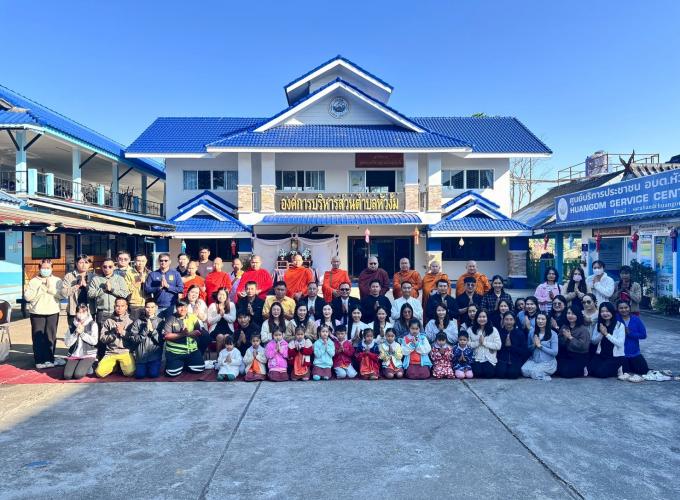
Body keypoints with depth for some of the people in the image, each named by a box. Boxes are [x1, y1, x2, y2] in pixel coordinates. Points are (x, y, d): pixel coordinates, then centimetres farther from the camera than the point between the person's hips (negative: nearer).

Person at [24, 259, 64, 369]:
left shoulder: (57, 280, 7)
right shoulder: (33, 281, 5)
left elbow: (62, 295, -6)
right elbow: (27, 297, -6)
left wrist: (51, 288, -14)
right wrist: (41, 288, -12)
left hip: (53, 312, 1)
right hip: (37, 313, -1)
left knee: (51, 337, 6)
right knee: (38, 338, -1)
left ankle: (49, 359, 16)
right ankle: (40, 361, 6)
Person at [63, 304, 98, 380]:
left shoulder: (93, 325, -1)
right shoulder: (72, 325, 9)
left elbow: (94, 341, -13)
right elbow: (67, 343, 2)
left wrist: (82, 333, -12)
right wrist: (76, 333, -11)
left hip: (88, 354, -3)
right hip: (74, 355, 3)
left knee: (78, 375, -22)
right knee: (67, 375, -18)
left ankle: (87, 368, 10)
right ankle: (79, 367, 13)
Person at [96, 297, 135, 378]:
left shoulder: (131, 321, 6)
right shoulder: (108, 321, 10)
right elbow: (102, 338, 2)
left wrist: (123, 332, -12)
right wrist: (114, 333, -11)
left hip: (126, 352, -2)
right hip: (110, 353, 2)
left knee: (129, 373, -22)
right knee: (99, 372, -17)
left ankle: (121, 365, 11)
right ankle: (115, 366, 12)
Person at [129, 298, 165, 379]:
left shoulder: (161, 322, 2)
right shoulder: (138, 321, 3)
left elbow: (161, 340, -5)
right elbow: (133, 339, -4)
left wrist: (152, 330, -15)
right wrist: (145, 331, -15)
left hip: (155, 355, -1)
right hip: (140, 355, 1)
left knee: (153, 374, -15)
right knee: (140, 375, -11)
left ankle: (154, 366, 18)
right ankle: (143, 367, 21)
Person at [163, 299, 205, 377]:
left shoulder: (193, 317, 4)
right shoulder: (171, 319, -4)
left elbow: (198, 332, 0)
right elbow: (166, 335, -12)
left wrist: (188, 333, -21)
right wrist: (181, 334, -21)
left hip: (191, 350, 3)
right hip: (174, 352, -3)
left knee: (200, 369, -5)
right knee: (173, 373, -18)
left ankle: (185, 364, 23)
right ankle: (180, 364, 17)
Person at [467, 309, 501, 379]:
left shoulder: (493, 330, 4)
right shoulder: (470, 330, 5)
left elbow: (498, 346, -5)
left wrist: (484, 342, -12)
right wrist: (478, 343, -15)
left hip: (489, 360, 0)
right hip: (476, 359, 0)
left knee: (489, 373, -23)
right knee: (477, 373, -25)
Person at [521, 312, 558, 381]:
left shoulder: (553, 334, -7)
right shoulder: (532, 332, 3)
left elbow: (555, 352, -12)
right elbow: (528, 349, 10)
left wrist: (540, 346, -15)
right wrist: (534, 345, -12)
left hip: (548, 362, -3)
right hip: (533, 360, 3)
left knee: (533, 372, -29)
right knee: (524, 370, -26)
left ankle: (545, 375, 2)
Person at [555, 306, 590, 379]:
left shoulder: (584, 329, -11)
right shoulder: (564, 327, 7)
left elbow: (583, 346, -22)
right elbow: (560, 344, 4)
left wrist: (570, 337, -19)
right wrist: (565, 338, -15)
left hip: (580, 357, -5)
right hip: (566, 355, 6)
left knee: (566, 372, -21)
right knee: (559, 370, -17)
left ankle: (582, 370, 5)